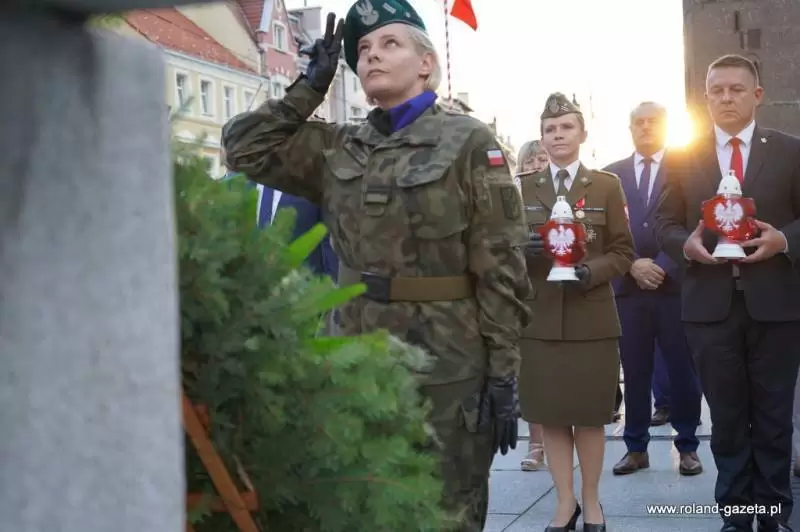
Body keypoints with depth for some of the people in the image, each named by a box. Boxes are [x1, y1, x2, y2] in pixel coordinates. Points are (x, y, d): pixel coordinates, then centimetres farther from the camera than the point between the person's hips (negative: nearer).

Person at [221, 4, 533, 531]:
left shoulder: (468, 141, -5)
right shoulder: (339, 148, 10)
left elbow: (501, 267, -8)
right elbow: (246, 148, 9)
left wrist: (504, 375, -12)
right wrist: (311, 84, 6)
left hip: (449, 365, -4)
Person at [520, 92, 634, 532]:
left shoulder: (607, 186, 4)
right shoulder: (524, 189, 9)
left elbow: (623, 252, 2)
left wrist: (590, 272, -17)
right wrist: (522, 251, -13)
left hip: (591, 319, -1)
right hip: (539, 319, 2)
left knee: (590, 414, 7)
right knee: (549, 414, 5)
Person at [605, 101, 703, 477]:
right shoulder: (612, 174, 11)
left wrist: (663, 267, -13)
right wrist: (632, 265, -8)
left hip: (676, 285, -2)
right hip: (628, 287, 2)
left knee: (683, 371, 4)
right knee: (634, 372, 6)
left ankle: (687, 447, 16)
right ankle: (636, 448, 15)